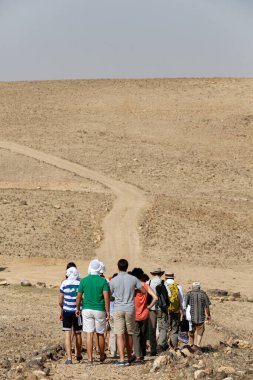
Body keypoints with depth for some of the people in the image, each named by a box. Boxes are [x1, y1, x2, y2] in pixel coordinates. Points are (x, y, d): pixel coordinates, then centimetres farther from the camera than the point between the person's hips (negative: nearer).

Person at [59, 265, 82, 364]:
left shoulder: (64, 283, -3)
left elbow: (60, 301, 2)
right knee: (78, 334, 16)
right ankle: (78, 355, 33)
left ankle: (69, 358, -11)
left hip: (67, 311, -1)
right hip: (77, 311, 1)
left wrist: (61, 311, 17)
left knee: (67, 335, -2)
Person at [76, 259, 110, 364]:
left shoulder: (84, 280, 0)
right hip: (99, 310, 0)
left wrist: (78, 308, 16)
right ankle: (102, 355, 29)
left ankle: (90, 358, -6)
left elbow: (79, 296, 3)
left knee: (89, 334, 0)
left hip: (87, 309, 1)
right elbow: (106, 297, -10)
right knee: (100, 334, 13)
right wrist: (108, 311, -6)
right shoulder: (103, 281, -4)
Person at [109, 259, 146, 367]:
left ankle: (122, 359, -15)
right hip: (130, 309, 2)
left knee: (120, 335, -5)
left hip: (118, 310, -2)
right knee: (129, 334, 16)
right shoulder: (133, 279, -1)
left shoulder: (113, 281, -4)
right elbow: (144, 291, 5)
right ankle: (129, 357, 28)